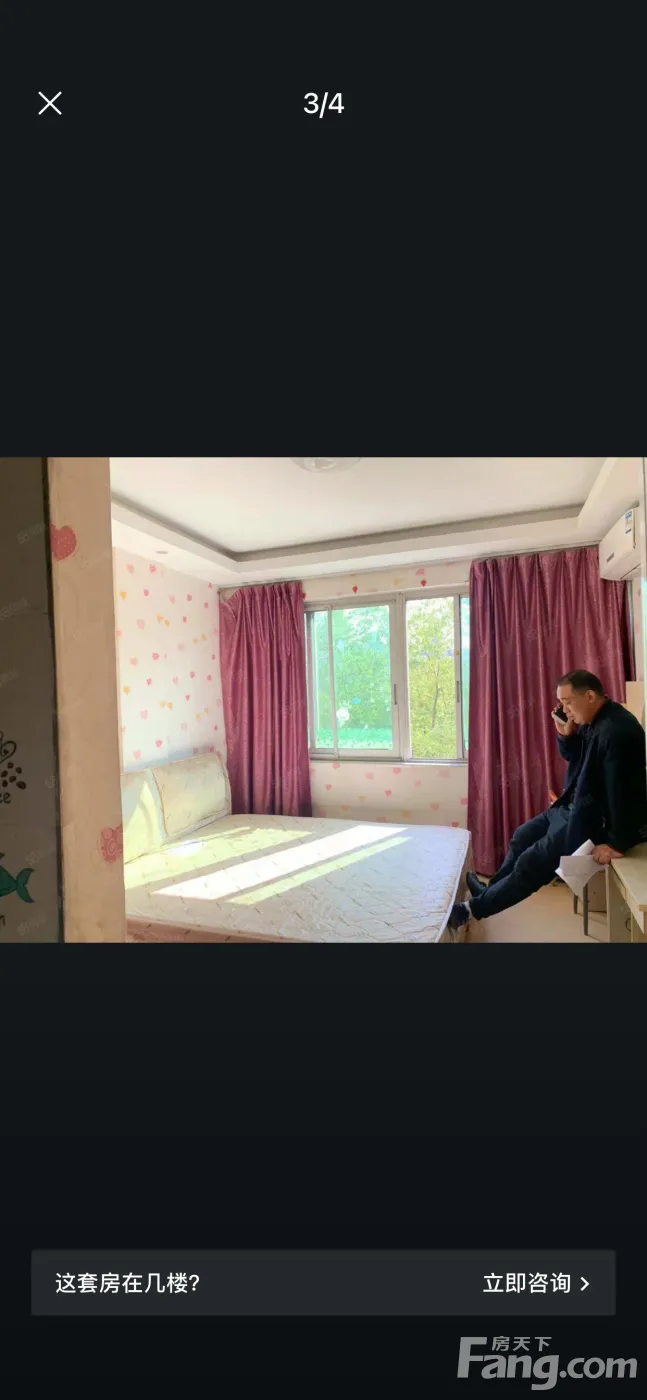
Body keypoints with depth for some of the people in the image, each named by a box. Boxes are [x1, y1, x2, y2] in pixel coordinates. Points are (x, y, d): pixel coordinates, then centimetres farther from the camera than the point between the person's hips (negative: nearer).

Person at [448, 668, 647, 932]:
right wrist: (566, 734, -6)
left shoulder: (616, 731, -29)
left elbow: (622, 790, -30)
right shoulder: (592, 720, 3)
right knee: (523, 836, 20)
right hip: (576, 805, 10)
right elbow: (574, 757, 15)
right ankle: (493, 889, 38)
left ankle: (473, 908, 7)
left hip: (595, 818, -10)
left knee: (531, 863, -6)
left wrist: (617, 842, -26)